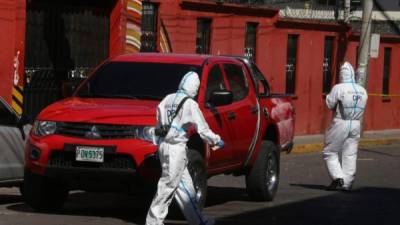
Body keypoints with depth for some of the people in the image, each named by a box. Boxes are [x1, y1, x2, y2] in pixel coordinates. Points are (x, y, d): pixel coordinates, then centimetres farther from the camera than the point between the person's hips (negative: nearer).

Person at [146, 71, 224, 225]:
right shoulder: (190, 104, -10)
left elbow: (159, 124, 11)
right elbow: (203, 130, -7)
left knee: (184, 184, 13)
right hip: (176, 148, -8)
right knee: (169, 184, -2)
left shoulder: (167, 99, 9)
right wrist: (217, 142, 7)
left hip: (164, 145, 8)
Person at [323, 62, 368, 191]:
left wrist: (329, 96, 8)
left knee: (330, 153, 5)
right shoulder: (362, 91, 6)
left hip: (340, 123, -5)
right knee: (350, 155, 8)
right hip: (355, 124, 5)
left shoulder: (338, 88, -13)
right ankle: (347, 183, 8)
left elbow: (330, 104, -9)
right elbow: (362, 108, 10)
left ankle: (338, 177, -9)